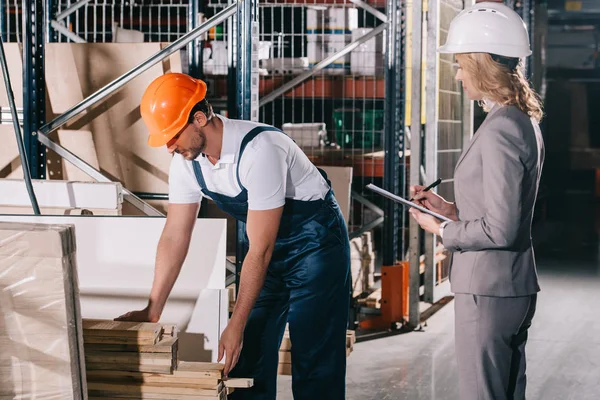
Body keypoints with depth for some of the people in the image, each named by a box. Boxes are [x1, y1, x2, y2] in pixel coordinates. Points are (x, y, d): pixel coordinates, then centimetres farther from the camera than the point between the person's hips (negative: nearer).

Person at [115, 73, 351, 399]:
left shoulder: (258, 150, -32)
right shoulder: (185, 160, -10)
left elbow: (259, 251, -29)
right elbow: (175, 238, -2)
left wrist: (236, 326, -26)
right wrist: (152, 310, -5)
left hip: (315, 240, -7)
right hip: (267, 244, 7)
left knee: (314, 360, -9)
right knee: (248, 353, 6)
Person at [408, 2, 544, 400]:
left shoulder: (501, 129, -19)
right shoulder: (525, 122, 11)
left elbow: (499, 229, -22)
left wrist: (443, 231, -8)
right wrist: (451, 208, 11)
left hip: (488, 291, -10)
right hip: (514, 287, 10)